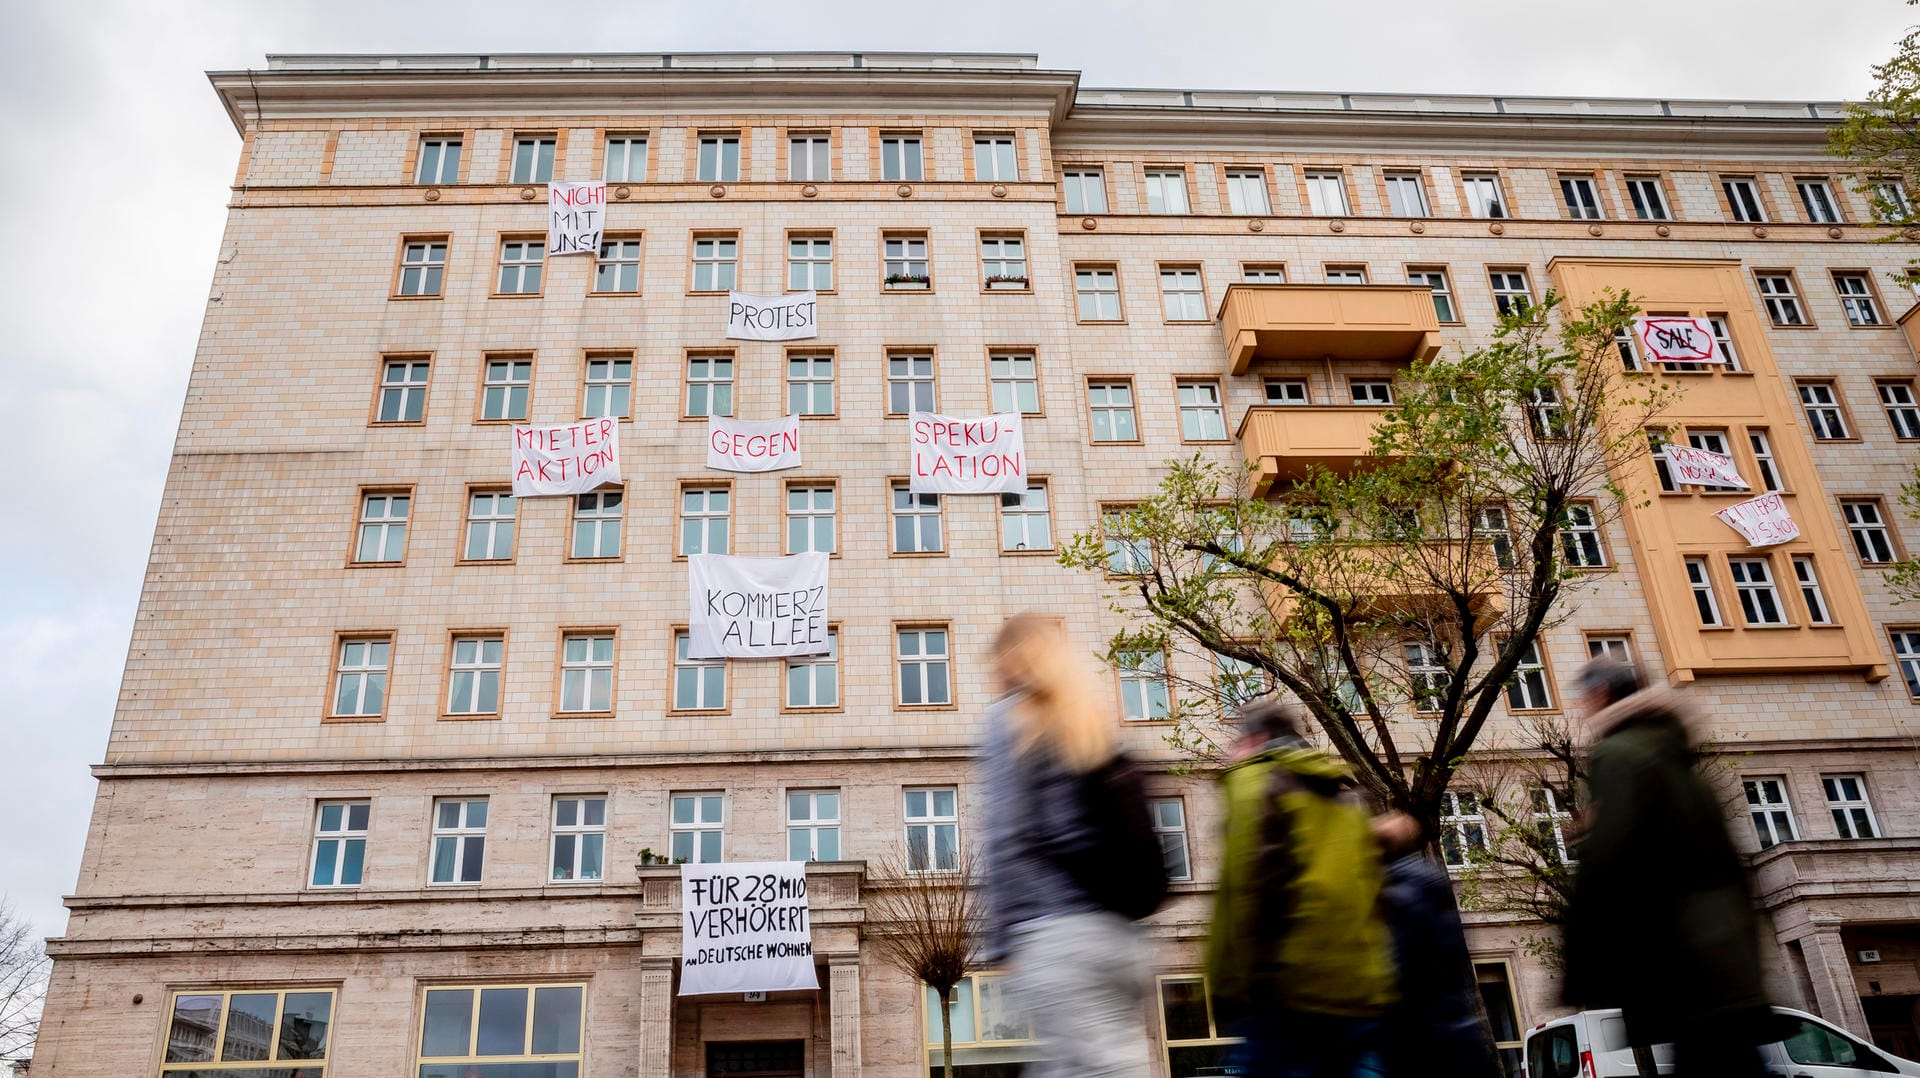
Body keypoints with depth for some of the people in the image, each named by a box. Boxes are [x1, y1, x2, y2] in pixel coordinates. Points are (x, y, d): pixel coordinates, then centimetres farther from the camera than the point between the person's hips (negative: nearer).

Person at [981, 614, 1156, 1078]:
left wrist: (1004, 939, -6)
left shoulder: (1011, 720, 1)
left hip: (1055, 933, -6)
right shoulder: (1098, 725, 19)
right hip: (1117, 932, 6)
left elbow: (1009, 840, -8)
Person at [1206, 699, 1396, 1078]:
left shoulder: (1254, 780, 0)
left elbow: (1247, 889, -11)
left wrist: (1231, 988, -11)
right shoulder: (1344, 794, 21)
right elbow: (1370, 893, 21)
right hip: (1360, 994, 7)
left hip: (1291, 993, -7)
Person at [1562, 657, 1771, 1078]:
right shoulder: (1681, 765, 23)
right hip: (1727, 975, 9)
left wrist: (1580, 976, -12)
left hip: (1683, 977, -9)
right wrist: (1741, 963, 26)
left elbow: (1601, 868, -16)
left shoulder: (1618, 754, -6)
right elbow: (1728, 872, 24)